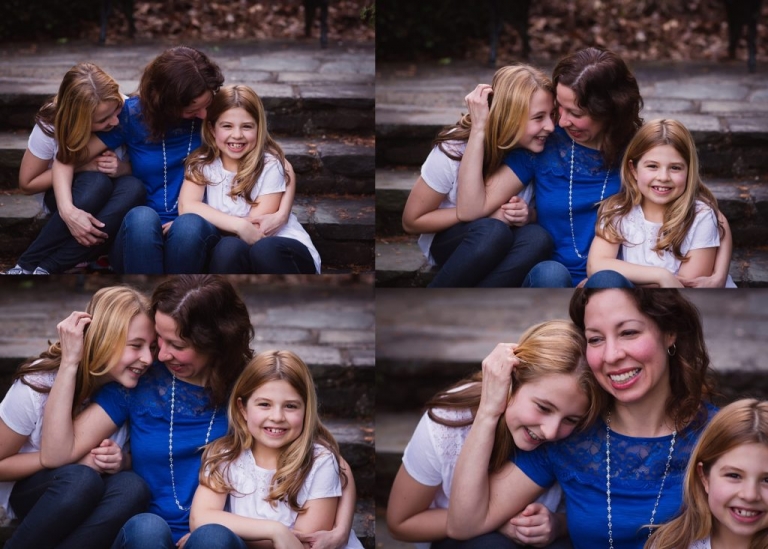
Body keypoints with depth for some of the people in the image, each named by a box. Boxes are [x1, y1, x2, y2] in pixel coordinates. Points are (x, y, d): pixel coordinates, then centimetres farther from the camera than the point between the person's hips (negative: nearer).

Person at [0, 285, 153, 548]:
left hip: (87, 501, 3)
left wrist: (117, 463, -19)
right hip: (30, 491, -3)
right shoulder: (38, 385, -22)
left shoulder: (128, 387, -11)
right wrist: (74, 460, -24)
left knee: (131, 487, -33)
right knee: (81, 479, -38)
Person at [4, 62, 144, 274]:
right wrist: (82, 167, -25)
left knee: (133, 188, -35)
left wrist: (121, 168, -31)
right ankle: (26, 267, -29)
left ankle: (43, 270, -33)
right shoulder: (51, 125, -23)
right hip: (65, 196, -2)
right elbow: (27, 183, -10)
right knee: (96, 182, -38)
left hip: (108, 200, 3)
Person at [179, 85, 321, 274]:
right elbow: (187, 206, -18)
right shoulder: (202, 163, 1)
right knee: (228, 248, -32)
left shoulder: (270, 164, -8)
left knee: (265, 250, -36)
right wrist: (239, 226, -27)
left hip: (284, 254, -2)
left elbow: (258, 228, -14)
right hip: (238, 262, 2)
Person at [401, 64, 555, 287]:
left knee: (537, 238, -33)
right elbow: (412, 221, -14)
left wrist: (526, 215, -23)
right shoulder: (454, 149, -22)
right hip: (451, 242, -3)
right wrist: (488, 214, -24)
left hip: (500, 253, 3)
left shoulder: (535, 150, -14)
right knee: (492, 231, -39)